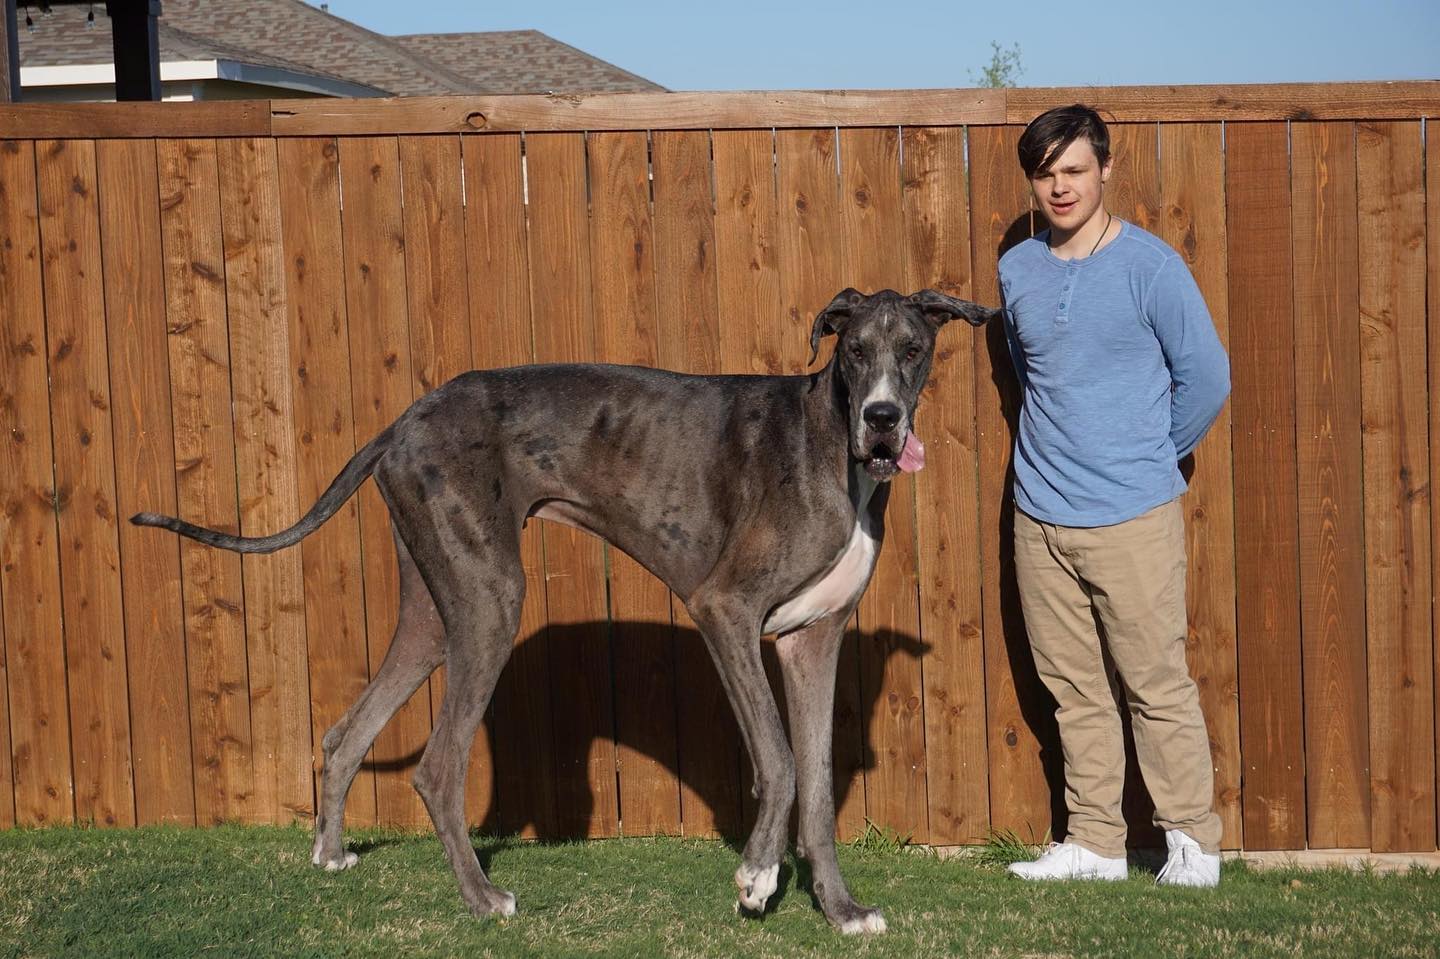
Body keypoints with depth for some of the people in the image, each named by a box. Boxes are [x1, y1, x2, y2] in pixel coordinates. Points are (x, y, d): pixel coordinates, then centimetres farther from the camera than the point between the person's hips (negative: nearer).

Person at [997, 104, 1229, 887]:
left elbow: (1207, 378, -2)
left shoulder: (1149, 266, -8)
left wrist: (1152, 459, 7)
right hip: (1040, 518, 5)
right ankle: (1094, 843, 17)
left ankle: (1192, 841, 8)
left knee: (1158, 685, -2)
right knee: (1074, 690, 9)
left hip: (1132, 518, -5)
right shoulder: (1016, 270, 8)